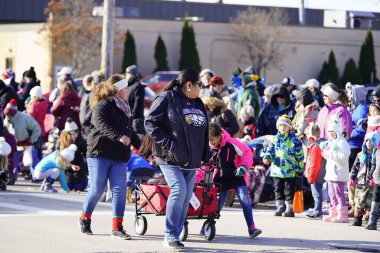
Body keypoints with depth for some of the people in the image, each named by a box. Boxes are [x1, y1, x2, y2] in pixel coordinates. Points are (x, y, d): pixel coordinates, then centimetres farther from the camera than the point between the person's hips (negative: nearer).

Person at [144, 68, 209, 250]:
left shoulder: (198, 104, 16)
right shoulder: (166, 99, -7)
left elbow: (204, 131, 23)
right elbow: (151, 123, -10)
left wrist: (204, 157, 16)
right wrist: (168, 144, -17)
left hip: (191, 161, 8)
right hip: (170, 159, -8)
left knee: (186, 197, 5)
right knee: (179, 190, -20)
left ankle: (174, 235, 14)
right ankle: (170, 235, -10)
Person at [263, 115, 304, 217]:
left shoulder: (294, 140, -2)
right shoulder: (275, 139, 11)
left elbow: (299, 156, -1)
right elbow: (270, 150, 7)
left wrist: (299, 169, -3)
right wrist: (267, 157, -16)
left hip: (290, 171, -5)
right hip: (277, 170, 5)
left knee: (289, 191, -1)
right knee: (278, 190, 10)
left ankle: (289, 209, 3)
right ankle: (280, 207, 18)